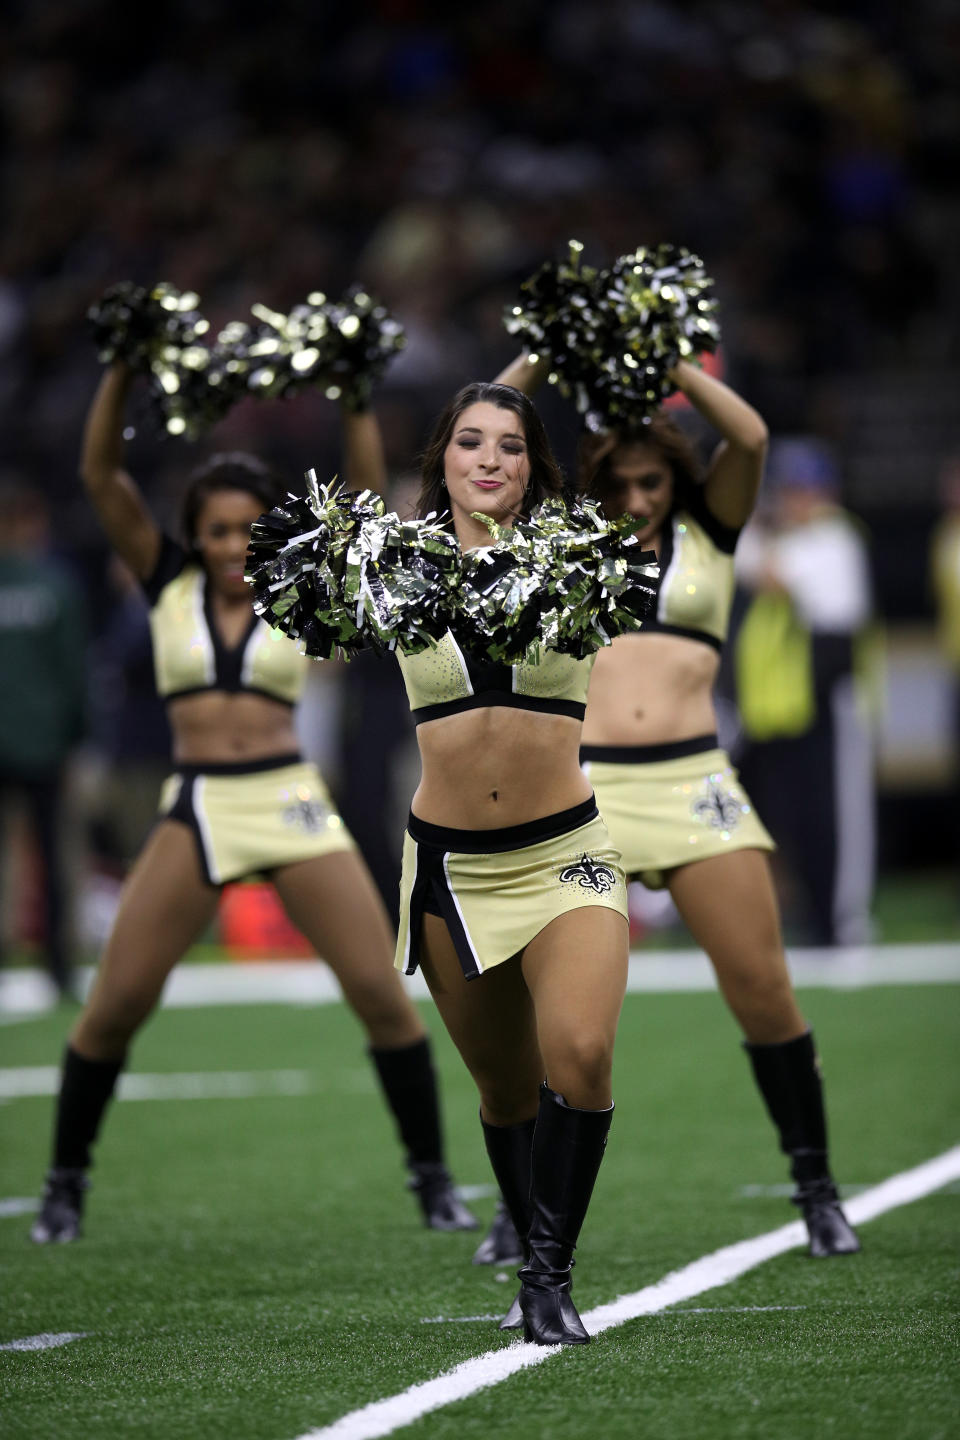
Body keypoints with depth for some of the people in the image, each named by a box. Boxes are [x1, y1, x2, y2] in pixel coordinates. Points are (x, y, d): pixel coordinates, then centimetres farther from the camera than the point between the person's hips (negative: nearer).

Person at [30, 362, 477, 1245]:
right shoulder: (170, 585, 7)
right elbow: (101, 474, -1)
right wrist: (123, 370, -11)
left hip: (292, 804, 0)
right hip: (196, 809, 0)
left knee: (381, 992, -7)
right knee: (115, 1005, -5)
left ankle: (433, 1179, 5)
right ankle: (65, 1182, 12)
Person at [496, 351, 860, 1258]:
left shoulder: (706, 531, 12)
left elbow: (750, 438, -3)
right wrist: (535, 366, -1)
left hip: (692, 783, 0)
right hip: (581, 787, 0)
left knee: (763, 990, -3)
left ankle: (816, 1191, 8)